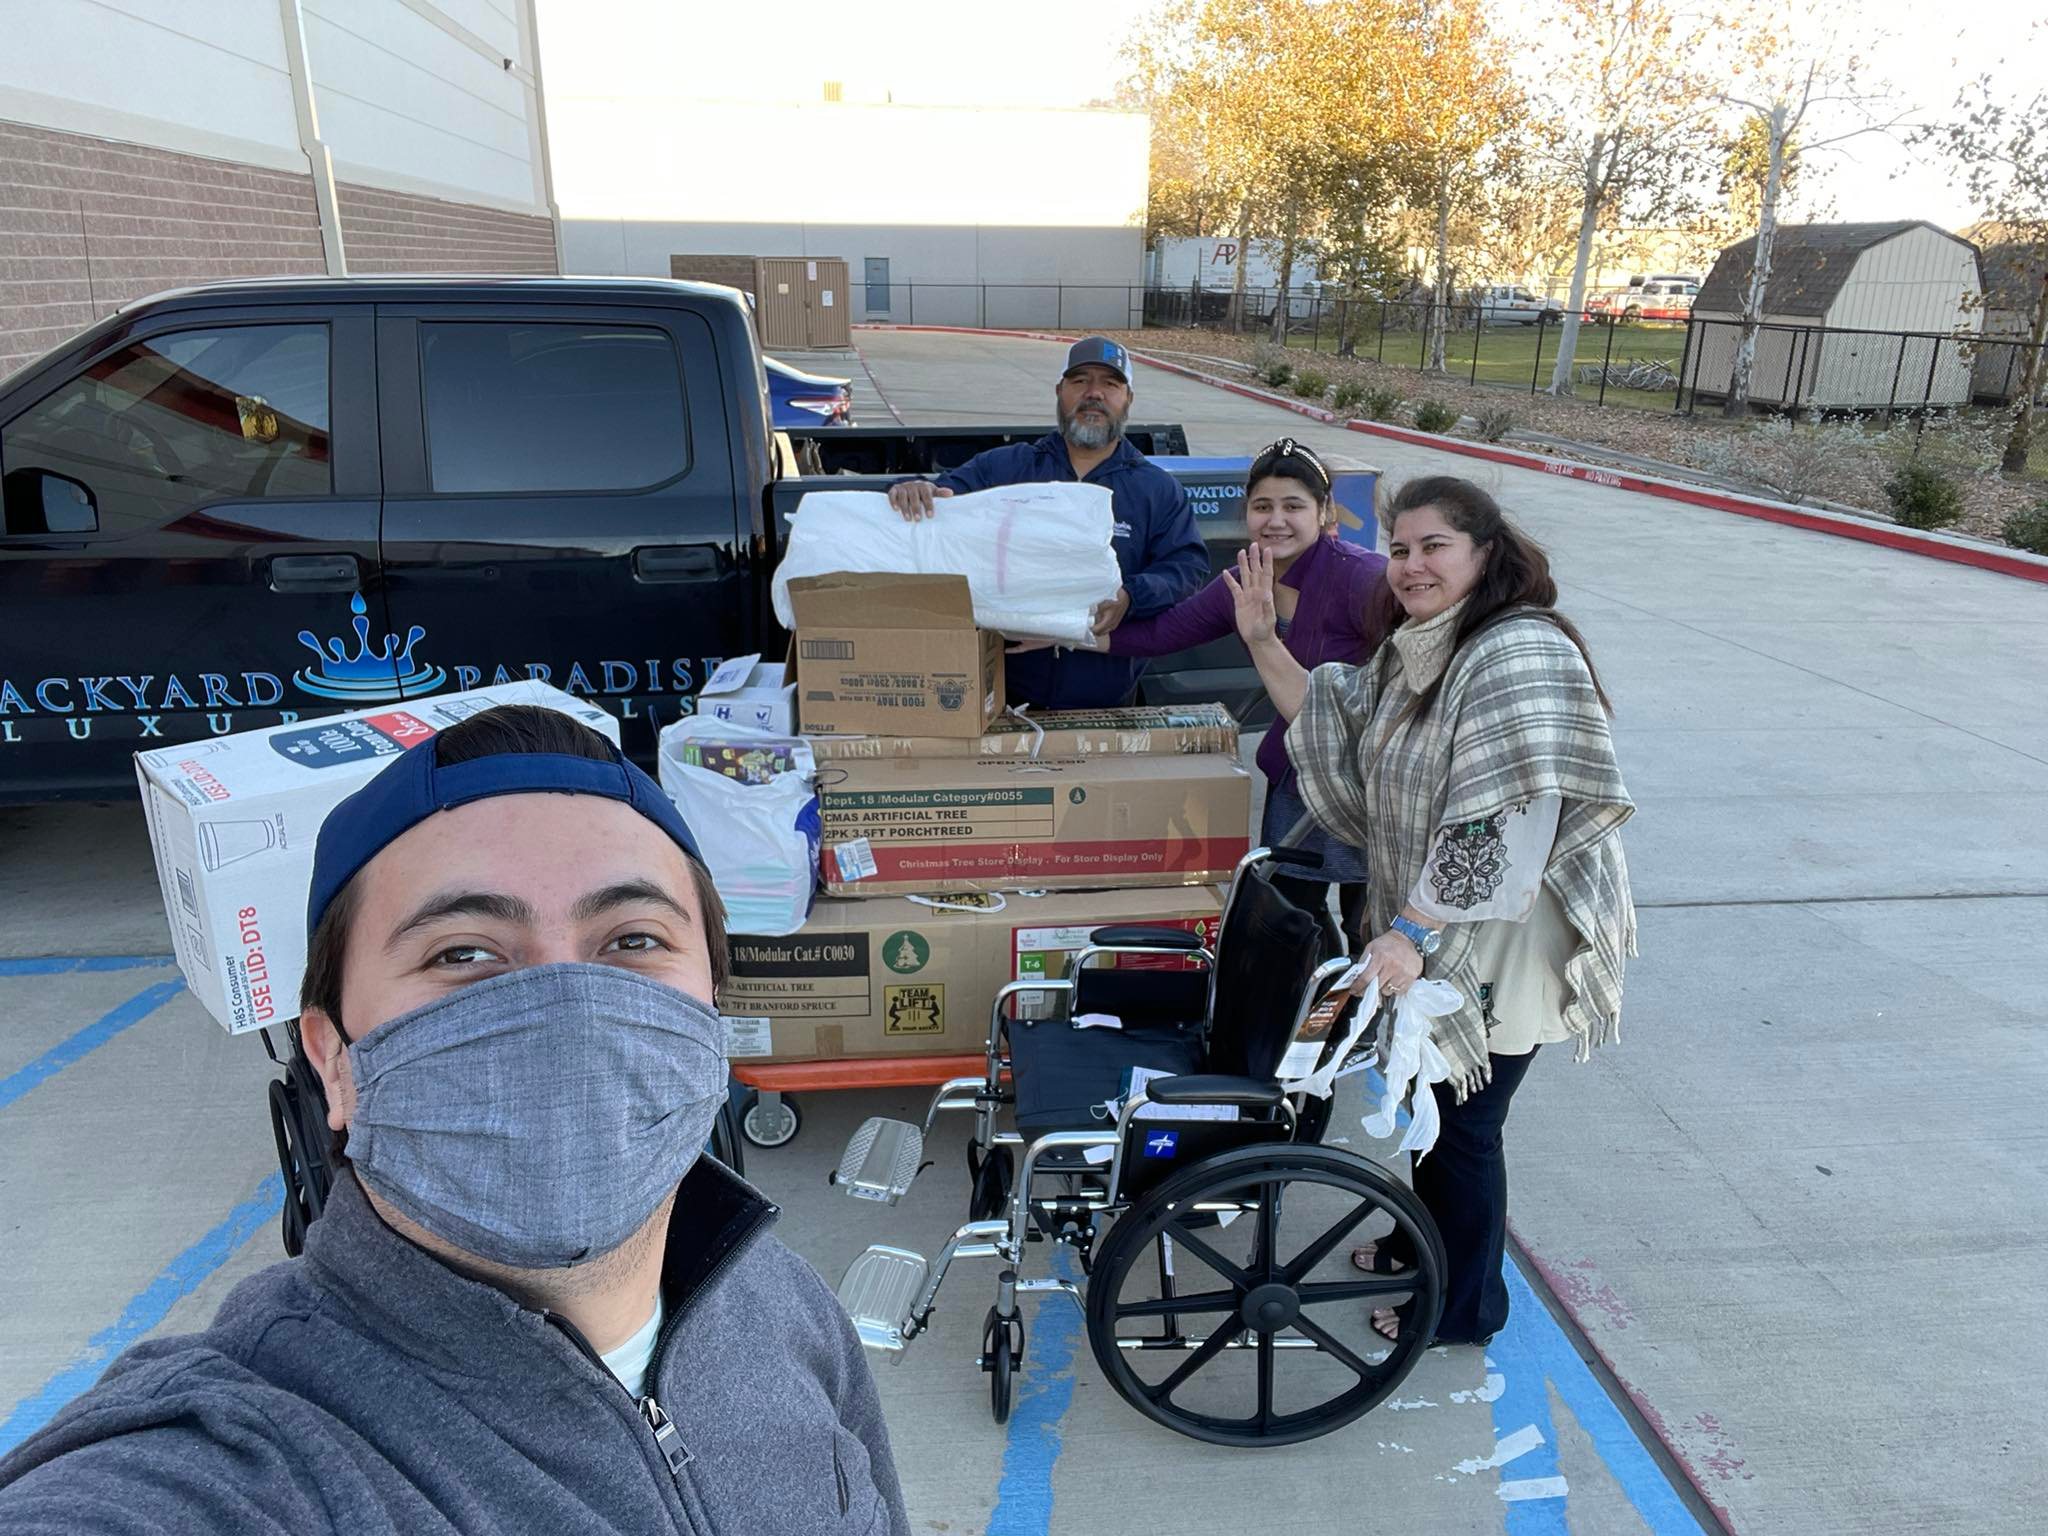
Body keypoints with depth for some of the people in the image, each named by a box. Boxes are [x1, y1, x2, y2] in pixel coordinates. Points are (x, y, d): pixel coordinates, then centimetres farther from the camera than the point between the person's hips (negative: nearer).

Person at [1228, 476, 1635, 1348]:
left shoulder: (1521, 656, -25)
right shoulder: (1414, 649, 6)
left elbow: (1508, 825, -31)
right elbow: (1331, 720, 13)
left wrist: (1413, 932, -31)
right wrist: (1263, 642, 0)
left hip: (1500, 943, -9)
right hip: (1427, 929, 9)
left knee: (1464, 1122, 8)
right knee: (1435, 1097, 24)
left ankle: (1467, 1307, 31)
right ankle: (1427, 1246, 47)